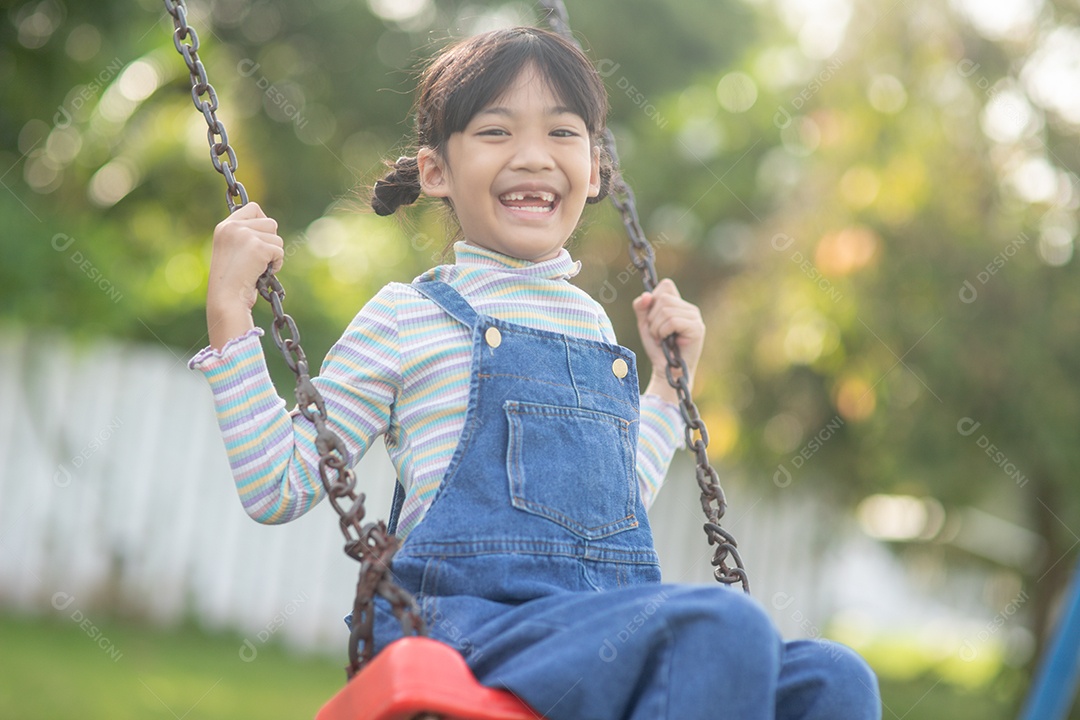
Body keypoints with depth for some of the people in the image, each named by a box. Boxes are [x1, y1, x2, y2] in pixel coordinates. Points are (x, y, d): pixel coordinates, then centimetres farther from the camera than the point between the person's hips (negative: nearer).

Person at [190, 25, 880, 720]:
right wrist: (229, 311, 0)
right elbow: (279, 487, 4)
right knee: (722, 628, -33)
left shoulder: (591, 322, 23)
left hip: (606, 643, 6)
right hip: (466, 623, -6)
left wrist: (670, 379, 34)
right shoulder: (408, 317, 7)